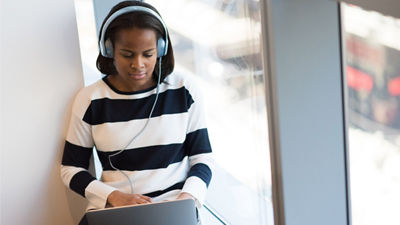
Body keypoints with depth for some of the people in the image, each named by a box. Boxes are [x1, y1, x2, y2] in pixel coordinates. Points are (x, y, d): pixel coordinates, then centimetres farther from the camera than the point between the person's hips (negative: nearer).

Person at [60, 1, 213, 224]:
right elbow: (71, 169, 7)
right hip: (110, 207, 0)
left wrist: (188, 197, -11)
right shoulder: (90, 99, 3)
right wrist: (113, 195, -10)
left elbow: (203, 158, 8)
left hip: (173, 205, 0)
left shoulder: (184, 90, 4)